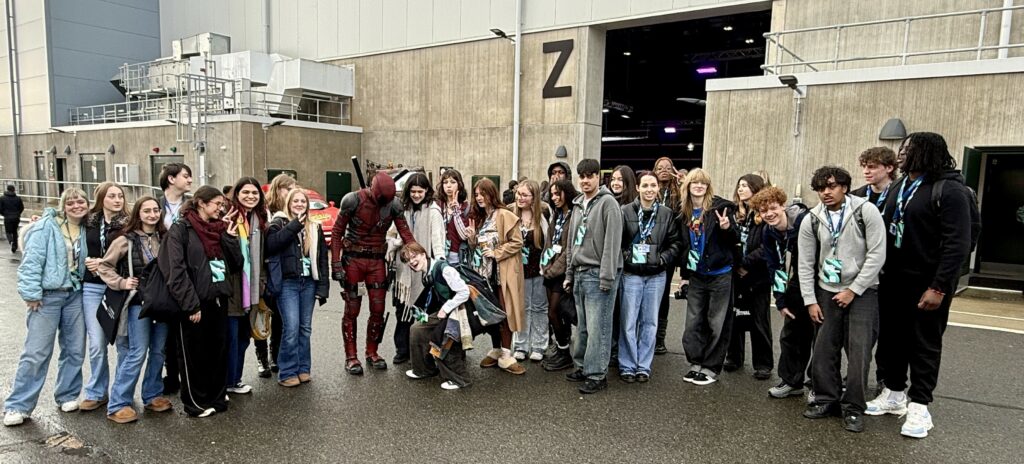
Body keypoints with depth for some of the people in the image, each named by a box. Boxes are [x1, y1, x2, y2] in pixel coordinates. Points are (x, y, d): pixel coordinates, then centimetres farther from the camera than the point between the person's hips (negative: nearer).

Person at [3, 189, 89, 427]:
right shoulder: (47, 226, -9)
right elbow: (31, 261, -12)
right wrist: (31, 293, -14)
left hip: (75, 295, 5)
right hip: (47, 296, -5)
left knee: (75, 350, 10)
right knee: (36, 353, -3)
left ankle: (67, 395, 25)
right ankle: (18, 406, 10)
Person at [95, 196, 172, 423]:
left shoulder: (165, 238, 4)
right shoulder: (126, 240, -5)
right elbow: (104, 266, 0)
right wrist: (121, 283, -11)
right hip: (138, 302, -4)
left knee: (158, 351, 10)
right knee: (137, 353, -5)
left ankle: (153, 395, 25)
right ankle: (118, 405, 6)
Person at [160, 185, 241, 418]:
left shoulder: (219, 228, 13)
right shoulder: (180, 229, -8)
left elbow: (235, 264, 10)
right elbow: (177, 270, -15)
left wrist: (230, 238, -3)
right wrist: (191, 305, -19)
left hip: (217, 300, 6)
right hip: (194, 304, -6)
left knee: (218, 350, 12)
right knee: (193, 354, 6)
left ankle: (216, 397, 26)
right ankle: (196, 402, 19)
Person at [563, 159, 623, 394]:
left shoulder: (607, 202, -8)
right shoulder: (578, 205, 17)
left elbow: (612, 242, -14)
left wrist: (607, 277, -18)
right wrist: (569, 273, 18)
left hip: (598, 274, -7)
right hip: (580, 274, 7)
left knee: (597, 327, -4)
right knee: (582, 326, 14)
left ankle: (597, 375, 3)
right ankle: (583, 366, 25)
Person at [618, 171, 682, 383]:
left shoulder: (667, 214, 3)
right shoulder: (625, 211, -5)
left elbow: (675, 243, 7)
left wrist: (663, 258, -6)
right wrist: (626, 256, -14)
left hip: (656, 276, 3)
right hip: (631, 274, -2)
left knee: (650, 322, 9)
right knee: (629, 322, 2)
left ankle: (644, 366, 20)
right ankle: (627, 366, 14)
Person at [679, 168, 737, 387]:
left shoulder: (720, 207, -10)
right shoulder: (685, 213, 4)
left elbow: (735, 240, -6)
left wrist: (727, 228, -28)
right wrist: (684, 275, 15)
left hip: (720, 275, -5)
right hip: (696, 276, 5)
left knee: (717, 323, 5)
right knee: (693, 322, 9)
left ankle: (711, 368, 16)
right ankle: (696, 363, 23)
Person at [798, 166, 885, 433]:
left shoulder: (866, 211, -9)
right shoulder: (811, 220, -1)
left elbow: (877, 255, -11)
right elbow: (806, 264, 3)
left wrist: (853, 290, -13)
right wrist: (810, 301, -1)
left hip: (862, 291, -3)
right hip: (827, 292, 3)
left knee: (859, 351, -6)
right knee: (824, 349, 3)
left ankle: (853, 408, 8)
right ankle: (826, 400, 18)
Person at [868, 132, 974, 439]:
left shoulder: (949, 190, -13)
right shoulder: (899, 187, 11)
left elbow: (957, 244, -18)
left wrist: (939, 287, -21)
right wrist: (881, 272, 7)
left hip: (927, 284, -7)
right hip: (893, 280, 7)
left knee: (924, 344, 4)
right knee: (891, 338, 13)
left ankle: (919, 407, 13)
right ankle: (894, 394, 27)